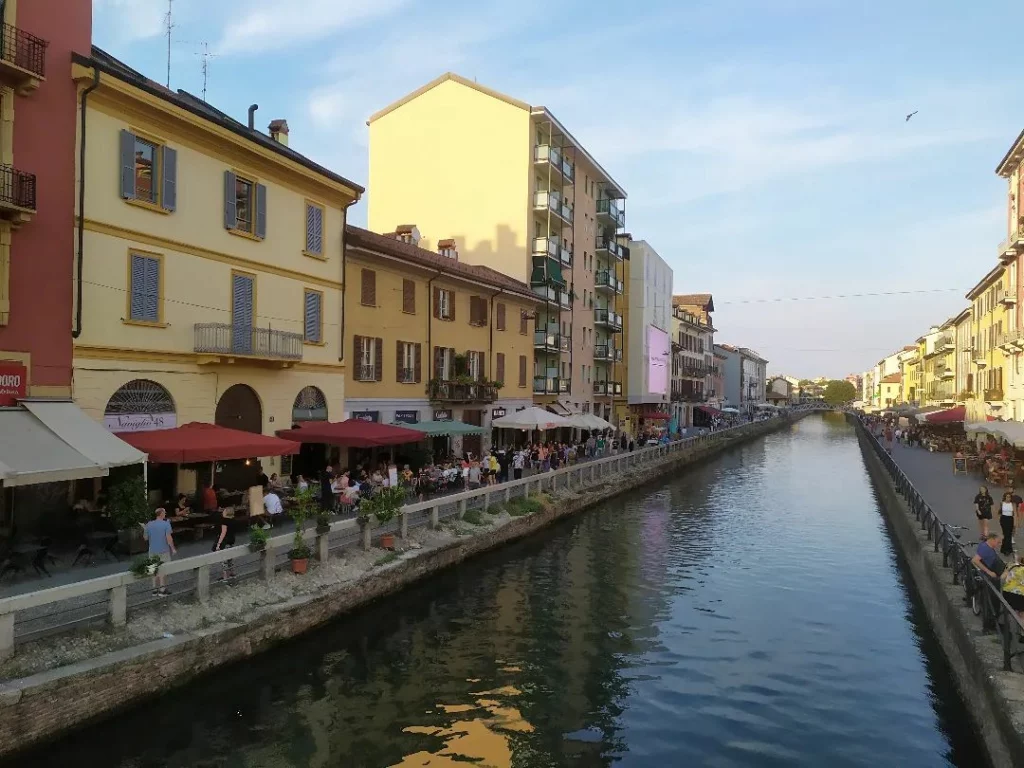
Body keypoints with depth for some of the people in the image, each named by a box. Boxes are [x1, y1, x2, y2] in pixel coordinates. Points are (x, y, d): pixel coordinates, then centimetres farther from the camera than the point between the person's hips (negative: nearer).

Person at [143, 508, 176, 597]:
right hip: (164, 551, -4)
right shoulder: (166, 524, -14)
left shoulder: (149, 524, -1)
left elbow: (145, 538, 6)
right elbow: (169, 538, -18)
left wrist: (144, 529, 23)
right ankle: (162, 590, 7)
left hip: (153, 551, 4)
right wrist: (173, 548, -7)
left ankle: (155, 589, 20)